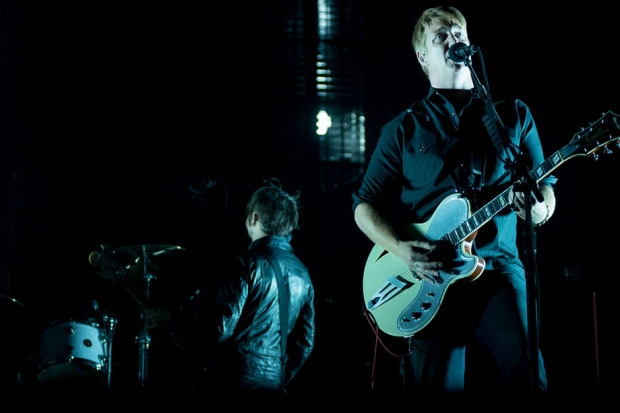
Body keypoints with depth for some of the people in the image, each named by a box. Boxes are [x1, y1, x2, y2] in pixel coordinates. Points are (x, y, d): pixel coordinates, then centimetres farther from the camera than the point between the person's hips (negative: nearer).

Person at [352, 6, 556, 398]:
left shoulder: (514, 115, 15)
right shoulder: (404, 128, 13)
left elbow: (546, 189, 16)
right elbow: (365, 205, 12)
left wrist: (538, 210, -9)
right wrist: (400, 249, -8)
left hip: (498, 267, 0)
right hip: (429, 278, 0)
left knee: (529, 378, -17)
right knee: (439, 385, -6)